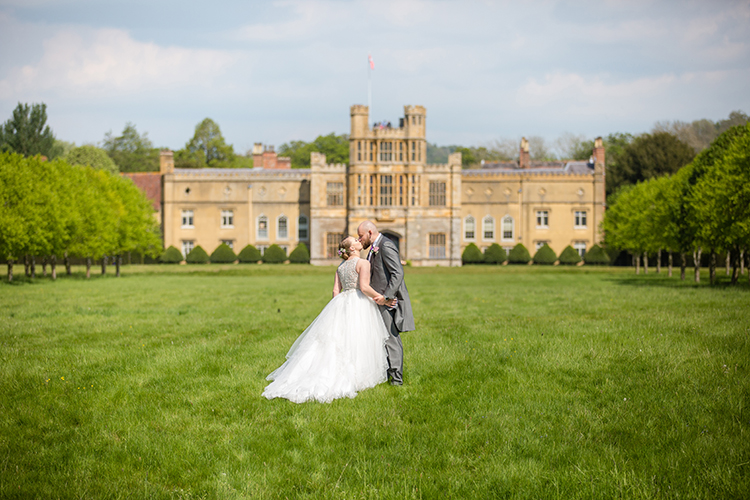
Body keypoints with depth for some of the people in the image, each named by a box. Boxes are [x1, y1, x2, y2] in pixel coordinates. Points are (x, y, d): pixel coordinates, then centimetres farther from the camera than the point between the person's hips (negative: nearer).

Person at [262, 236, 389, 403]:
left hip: (341, 302, 7)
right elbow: (364, 287, -18)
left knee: (333, 342, 8)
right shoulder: (363, 263, -7)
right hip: (358, 305, -7)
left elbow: (336, 290, 11)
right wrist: (379, 297, -6)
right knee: (354, 344, -3)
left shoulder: (341, 266, 14)